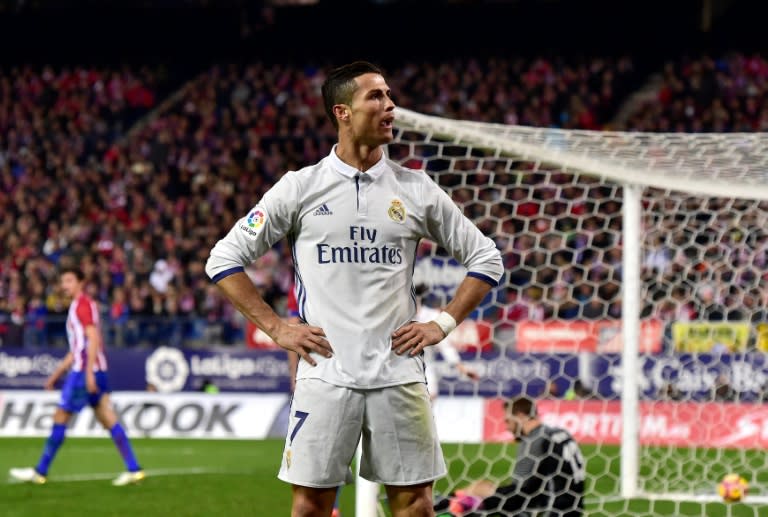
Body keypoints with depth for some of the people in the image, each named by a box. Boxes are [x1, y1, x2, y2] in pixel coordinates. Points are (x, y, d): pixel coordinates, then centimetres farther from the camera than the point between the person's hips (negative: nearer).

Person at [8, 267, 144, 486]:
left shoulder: (82, 304, -8)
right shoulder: (80, 305, 22)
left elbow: (93, 339, -18)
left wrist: (89, 372, -24)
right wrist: (57, 373, 28)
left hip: (85, 370, -9)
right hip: (94, 371, 9)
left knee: (60, 418, -3)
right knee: (108, 420, 4)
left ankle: (40, 472, 2)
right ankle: (133, 469, -3)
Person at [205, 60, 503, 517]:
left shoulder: (417, 189, 7)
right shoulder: (301, 187, 2)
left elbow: (486, 260, 14)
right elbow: (225, 259, 7)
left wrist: (443, 325, 3)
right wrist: (276, 327, -1)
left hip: (399, 373, 1)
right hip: (326, 374, -1)